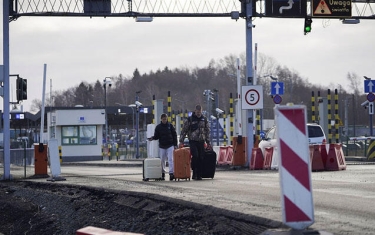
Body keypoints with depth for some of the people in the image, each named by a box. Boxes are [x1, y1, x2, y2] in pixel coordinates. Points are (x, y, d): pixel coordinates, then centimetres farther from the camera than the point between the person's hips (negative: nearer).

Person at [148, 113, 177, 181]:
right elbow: (156, 136, 6)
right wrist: (152, 138, -16)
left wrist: (175, 145, -1)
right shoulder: (158, 127, 4)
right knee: (162, 160, 6)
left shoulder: (170, 126, 2)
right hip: (162, 146, 2)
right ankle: (162, 173, 17)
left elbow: (174, 135, 4)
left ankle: (171, 173, -15)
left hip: (170, 145, -2)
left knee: (170, 159, -11)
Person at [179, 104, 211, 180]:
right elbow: (184, 130, 2)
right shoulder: (189, 119, 0)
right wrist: (181, 141, -4)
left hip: (201, 141, 3)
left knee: (201, 158, 0)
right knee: (195, 155, -20)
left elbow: (207, 131, 18)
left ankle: (199, 175, 6)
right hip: (193, 141, -3)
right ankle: (194, 173, -8)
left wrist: (208, 142, 15)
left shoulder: (204, 119, 11)